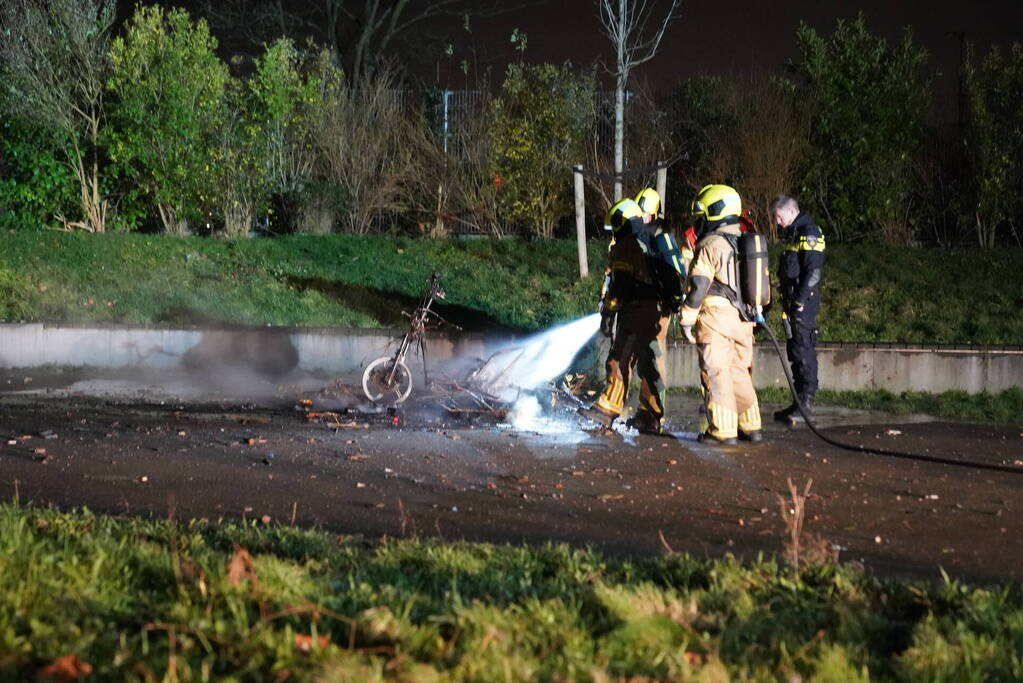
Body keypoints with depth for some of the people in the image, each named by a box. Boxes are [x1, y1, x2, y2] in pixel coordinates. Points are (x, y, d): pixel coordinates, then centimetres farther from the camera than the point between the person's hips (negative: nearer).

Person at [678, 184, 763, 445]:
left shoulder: (711, 245, -10)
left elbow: (698, 286, -14)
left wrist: (686, 319, -9)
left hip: (715, 318, -7)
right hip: (743, 321, 7)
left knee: (716, 373, -3)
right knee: (740, 373, 15)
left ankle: (722, 430, -5)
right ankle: (751, 427, 16)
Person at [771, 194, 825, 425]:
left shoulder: (808, 232, -12)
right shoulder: (794, 233, 19)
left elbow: (813, 271, -19)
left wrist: (799, 301, -20)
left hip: (804, 304, -10)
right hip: (794, 302, 10)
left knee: (803, 351, -10)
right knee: (796, 351, 12)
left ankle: (806, 404, -9)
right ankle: (799, 403, 17)